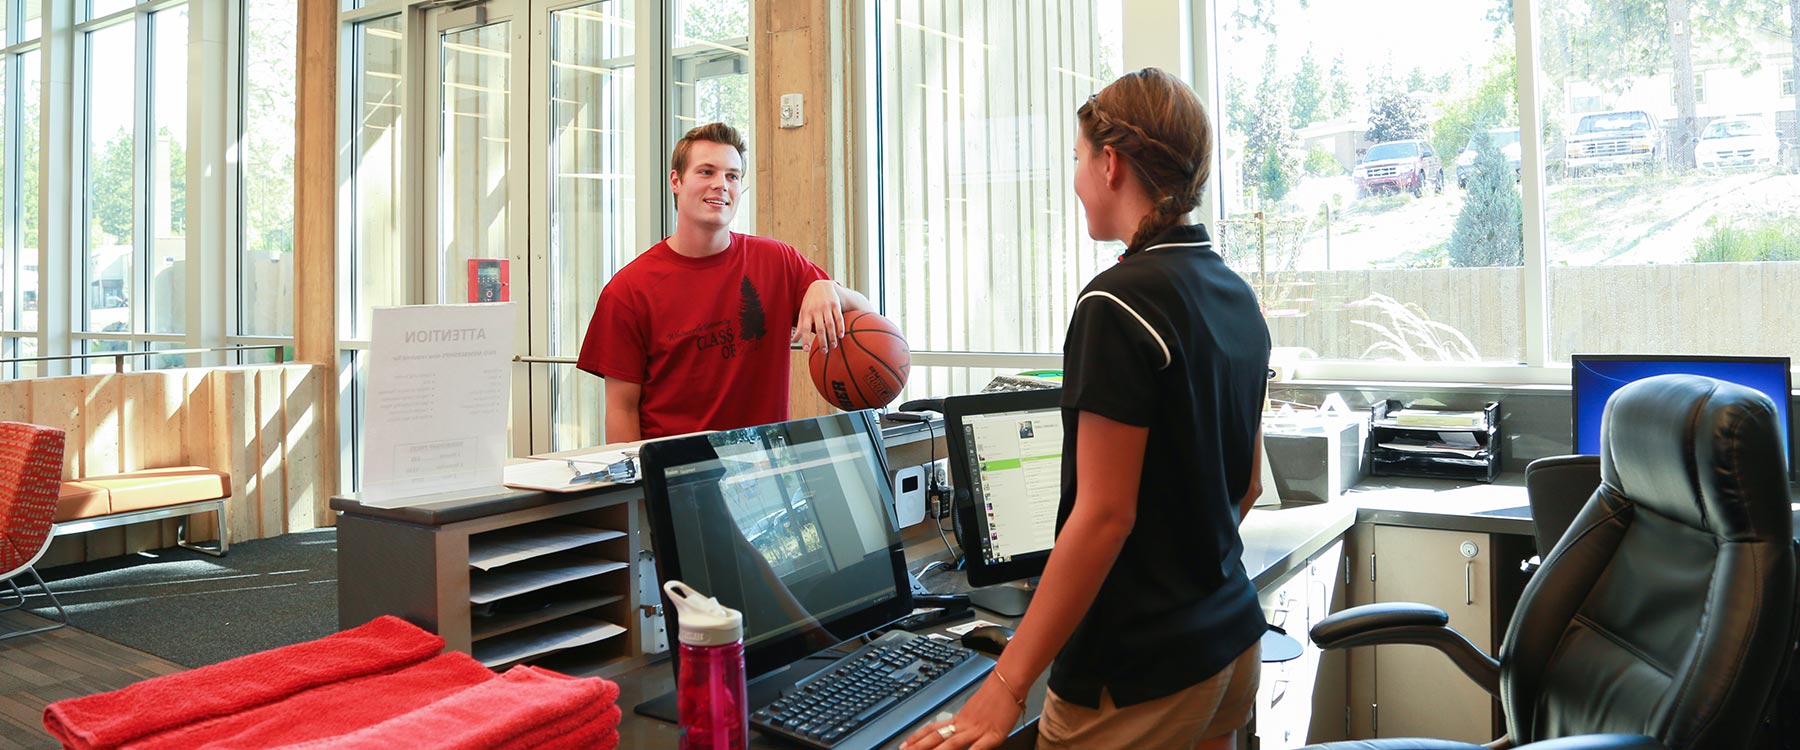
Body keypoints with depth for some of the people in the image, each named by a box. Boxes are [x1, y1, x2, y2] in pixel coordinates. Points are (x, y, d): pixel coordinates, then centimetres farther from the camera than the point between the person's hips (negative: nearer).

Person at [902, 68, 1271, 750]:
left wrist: (1006, 684, -19)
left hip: (1139, 674, -9)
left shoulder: (1121, 303, -20)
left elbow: (1104, 513, -23)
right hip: (1233, 641, 9)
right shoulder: (1238, 297, 7)